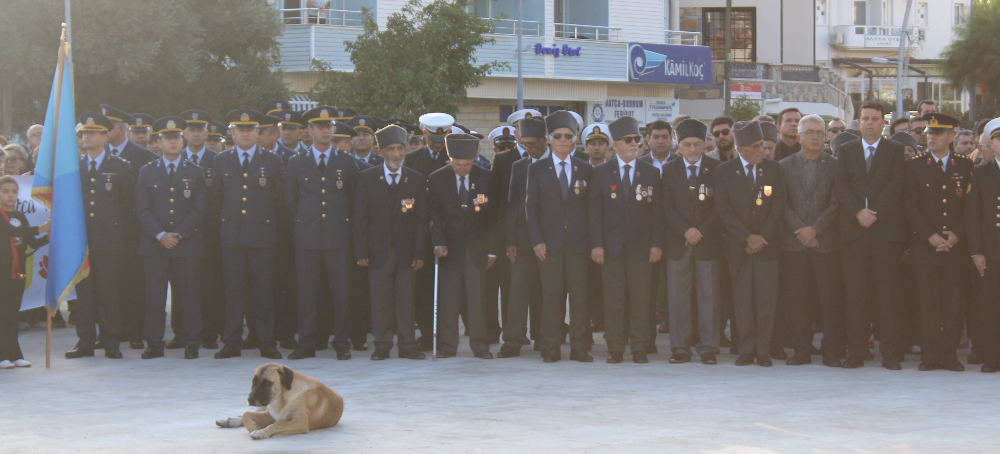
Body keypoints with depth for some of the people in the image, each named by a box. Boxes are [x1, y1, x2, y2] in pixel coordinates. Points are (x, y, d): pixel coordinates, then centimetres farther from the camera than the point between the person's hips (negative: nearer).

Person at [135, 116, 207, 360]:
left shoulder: (195, 173, 9)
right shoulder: (147, 173, 10)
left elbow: (199, 210, 2)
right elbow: (142, 209, 4)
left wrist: (178, 235, -9)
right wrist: (161, 235, -9)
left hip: (188, 245, 0)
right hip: (154, 246, 0)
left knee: (189, 295, -1)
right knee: (154, 296, -1)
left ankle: (191, 343, 5)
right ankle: (154, 344, 5)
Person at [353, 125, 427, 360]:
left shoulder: (417, 180, 6)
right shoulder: (367, 178, 3)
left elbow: (421, 220, 5)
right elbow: (360, 218, 1)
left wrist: (420, 253, -2)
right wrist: (361, 251, -6)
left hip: (406, 250, 1)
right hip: (378, 250, -1)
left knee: (406, 298, 2)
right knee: (380, 299, 1)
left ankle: (407, 345, 9)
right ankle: (382, 345, 8)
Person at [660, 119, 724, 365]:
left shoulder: (716, 169, 5)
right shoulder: (669, 170, 8)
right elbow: (666, 206, 2)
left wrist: (702, 231, -11)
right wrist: (685, 231, -12)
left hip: (709, 242, -1)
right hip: (677, 243, 1)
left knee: (709, 296, -1)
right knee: (678, 297, 1)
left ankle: (708, 348, 5)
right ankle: (680, 348, 7)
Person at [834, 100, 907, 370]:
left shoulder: (896, 151, 10)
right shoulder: (846, 151, 15)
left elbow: (896, 186, -2)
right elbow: (841, 186, 4)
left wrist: (874, 213, -12)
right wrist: (858, 212, -11)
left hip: (886, 229, -2)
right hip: (852, 230, 2)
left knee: (887, 292, -3)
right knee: (855, 293, 0)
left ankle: (891, 353, 0)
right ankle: (856, 352, 4)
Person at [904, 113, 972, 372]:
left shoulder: (965, 166, 9)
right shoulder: (914, 166, 6)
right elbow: (910, 207, 0)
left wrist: (956, 234, -7)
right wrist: (930, 236, -10)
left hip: (956, 246, 1)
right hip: (924, 247, -1)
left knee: (954, 304, -1)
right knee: (928, 304, -2)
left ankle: (950, 355, 7)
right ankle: (930, 356, 4)